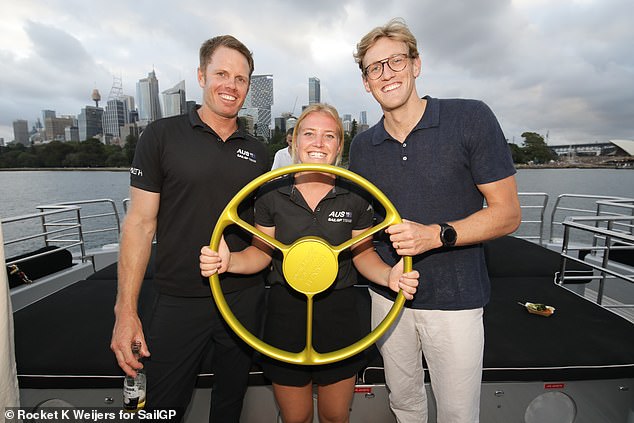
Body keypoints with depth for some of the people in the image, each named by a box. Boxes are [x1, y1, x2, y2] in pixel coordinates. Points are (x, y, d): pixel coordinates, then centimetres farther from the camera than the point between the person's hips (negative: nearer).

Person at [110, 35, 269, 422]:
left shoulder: (257, 152, 6)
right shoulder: (163, 135, -4)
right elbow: (141, 223, -6)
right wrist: (126, 310, -9)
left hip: (245, 298, 4)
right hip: (179, 301, -3)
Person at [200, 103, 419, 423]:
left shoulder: (354, 196, -5)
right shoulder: (272, 193, -5)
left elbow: (363, 253, 3)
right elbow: (262, 253, 2)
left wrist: (389, 275, -16)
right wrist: (228, 262, -17)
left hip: (339, 313, 1)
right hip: (286, 312, 0)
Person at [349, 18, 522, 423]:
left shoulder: (471, 118, -11)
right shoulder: (362, 146, 2)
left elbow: (507, 213, -10)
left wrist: (436, 235, -24)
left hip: (453, 299, -3)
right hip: (388, 295, 4)